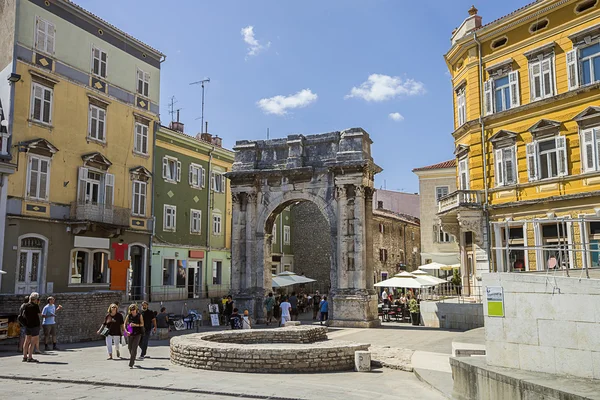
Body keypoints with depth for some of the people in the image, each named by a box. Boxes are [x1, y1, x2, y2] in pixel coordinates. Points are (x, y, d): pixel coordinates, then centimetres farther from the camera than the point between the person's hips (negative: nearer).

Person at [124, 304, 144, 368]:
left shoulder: (139, 315, 0)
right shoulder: (128, 316, 4)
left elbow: (142, 324, -3)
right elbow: (125, 324, 4)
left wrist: (135, 325, -19)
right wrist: (126, 331, -11)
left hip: (137, 334, -3)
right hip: (130, 334, 3)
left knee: (134, 348, -9)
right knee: (130, 348, 9)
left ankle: (131, 364, -9)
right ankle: (133, 360, 36)